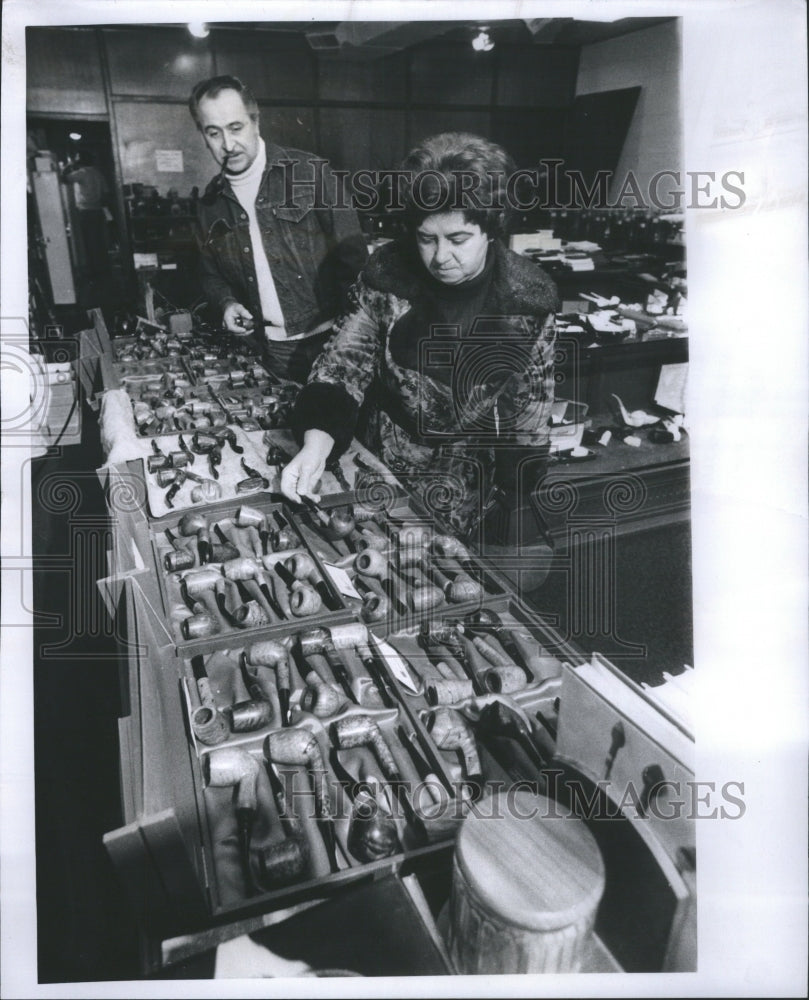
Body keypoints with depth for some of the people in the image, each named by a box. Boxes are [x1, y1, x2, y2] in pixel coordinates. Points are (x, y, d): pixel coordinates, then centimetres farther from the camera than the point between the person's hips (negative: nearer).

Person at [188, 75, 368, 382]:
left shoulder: (310, 172, -7)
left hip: (330, 340, -3)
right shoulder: (210, 203, 7)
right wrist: (227, 303, -2)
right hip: (274, 352, 3)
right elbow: (212, 274, 19)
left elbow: (352, 256, -7)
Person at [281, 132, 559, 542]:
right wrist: (315, 443, -28)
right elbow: (344, 365, -10)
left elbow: (533, 405, -4)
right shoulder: (387, 274, -12)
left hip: (469, 491, -1)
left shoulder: (529, 298, -13)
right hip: (381, 466, 1)